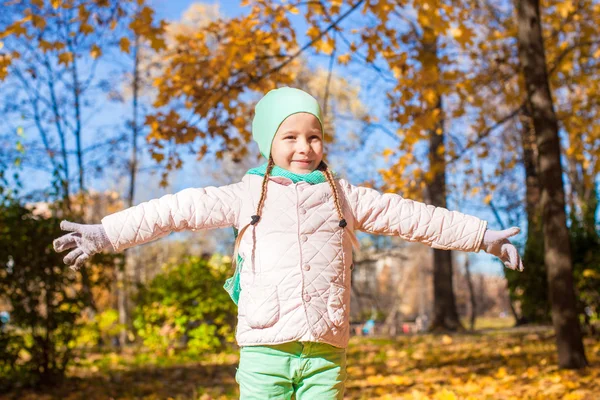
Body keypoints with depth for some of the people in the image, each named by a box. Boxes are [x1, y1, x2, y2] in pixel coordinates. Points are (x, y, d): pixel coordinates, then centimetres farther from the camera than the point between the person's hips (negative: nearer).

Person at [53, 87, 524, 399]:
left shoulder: (343, 195, 11)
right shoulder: (247, 196, 6)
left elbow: (412, 217, 14)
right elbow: (180, 209, -1)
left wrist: (482, 235, 16)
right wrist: (107, 234, -8)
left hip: (325, 352, 2)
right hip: (265, 350, -2)